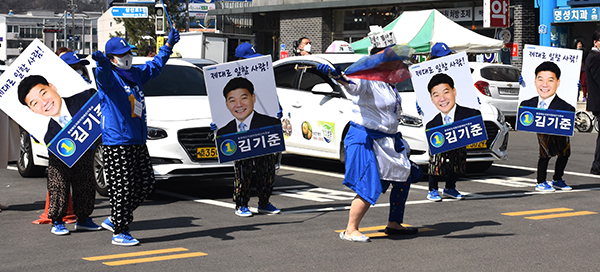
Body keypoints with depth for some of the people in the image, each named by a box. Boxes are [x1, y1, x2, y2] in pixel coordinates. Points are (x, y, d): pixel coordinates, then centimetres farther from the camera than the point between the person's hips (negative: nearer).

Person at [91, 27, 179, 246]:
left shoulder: (135, 74, 16)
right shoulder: (109, 77, -8)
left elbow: (155, 66, 33)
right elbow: (104, 73, -32)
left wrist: (169, 45, 34)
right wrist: (101, 61, -55)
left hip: (138, 142, 9)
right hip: (117, 143, -9)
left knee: (146, 183, 12)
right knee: (122, 188, -6)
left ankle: (114, 220, 24)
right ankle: (119, 233, 4)